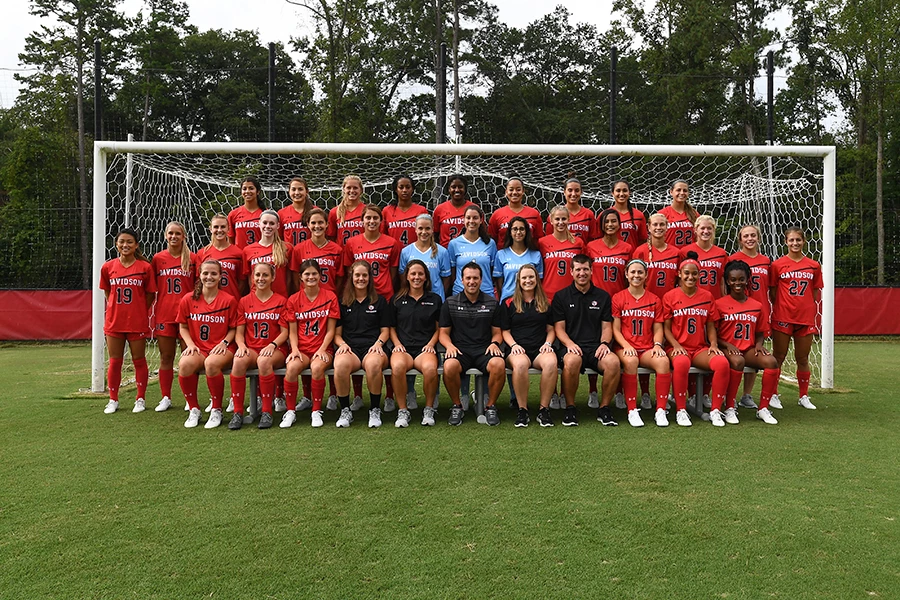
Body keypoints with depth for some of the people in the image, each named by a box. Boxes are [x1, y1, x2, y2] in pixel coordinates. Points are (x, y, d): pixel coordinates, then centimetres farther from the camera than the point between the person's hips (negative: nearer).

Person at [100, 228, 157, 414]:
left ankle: (140, 399, 17)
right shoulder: (108, 267, 2)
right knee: (114, 361, 9)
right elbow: (107, 292, 15)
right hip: (114, 321, 2)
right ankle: (113, 400, 20)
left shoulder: (145, 267, -5)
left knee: (139, 360, 6)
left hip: (137, 322, -2)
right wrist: (117, 308, 7)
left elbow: (150, 294, 2)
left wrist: (139, 311, 1)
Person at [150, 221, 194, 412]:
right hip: (164, 313, 2)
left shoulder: (192, 258, 3)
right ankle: (166, 397, 17)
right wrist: (151, 311, 4)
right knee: (166, 357, 7)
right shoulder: (158, 258, 6)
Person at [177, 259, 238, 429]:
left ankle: (217, 410, -14)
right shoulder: (188, 300, 5)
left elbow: (233, 328, 5)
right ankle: (194, 409, -9)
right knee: (184, 364, -32)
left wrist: (224, 342, -12)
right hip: (197, 348, 2)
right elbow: (183, 326, 12)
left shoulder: (229, 300, 0)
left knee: (211, 363, -37)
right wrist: (190, 344, -4)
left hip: (222, 349, -2)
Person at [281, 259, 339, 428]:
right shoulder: (293, 300, 8)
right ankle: (290, 411, -14)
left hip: (322, 349, -1)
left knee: (317, 367, -35)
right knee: (292, 367, -32)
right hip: (301, 349, 1)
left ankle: (317, 411, -17)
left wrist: (322, 350, -11)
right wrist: (295, 349, -11)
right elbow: (292, 331, 7)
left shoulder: (330, 297, 3)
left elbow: (331, 330, 2)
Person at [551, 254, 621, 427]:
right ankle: (570, 408, -17)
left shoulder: (603, 296, 17)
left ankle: (604, 408, -12)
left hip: (596, 348, 2)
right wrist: (569, 343, -14)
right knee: (572, 360, -38)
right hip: (571, 347, -2)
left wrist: (604, 343, -7)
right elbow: (559, 328, 6)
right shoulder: (561, 296, 11)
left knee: (613, 361, -32)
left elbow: (606, 326, 14)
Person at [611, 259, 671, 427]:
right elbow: (615, 329, 2)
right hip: (625, 348, -2)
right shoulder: (618, 298, 7)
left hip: (647, 349, 2)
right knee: (630, 360, -37)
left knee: (663, 361, -31)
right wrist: (626, 345, -15)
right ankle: (632, 410, -29)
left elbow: (658, 329, 11)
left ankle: (661, 410, -24)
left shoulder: (655, 300, 14)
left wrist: (657, 345, -9)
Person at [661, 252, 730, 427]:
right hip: (678, 347, -3)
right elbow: (666, 327, 2)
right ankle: (681, 411, -22)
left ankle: (715, 410, -14)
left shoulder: (707, 296, 12)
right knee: (681, 364, -39)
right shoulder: (670, 296, 3)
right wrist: (676, 345, -14)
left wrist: (714, 344, -5)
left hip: (701, 348, 3)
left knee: (722, 363, -29)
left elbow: (710, 326, 13)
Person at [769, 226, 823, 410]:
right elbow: (772, 292, 3)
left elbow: (816, 293, 11)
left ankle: (804, 396, 22)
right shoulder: (777, 265, -1)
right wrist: (779, 308, -7)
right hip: (783, 318, -2)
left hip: (805, 318, 2)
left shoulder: (814, 266, 7)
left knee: (803, 359, 11)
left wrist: (812, 312, 2)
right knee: (778, 357, 3)